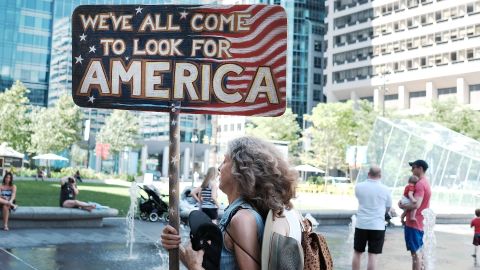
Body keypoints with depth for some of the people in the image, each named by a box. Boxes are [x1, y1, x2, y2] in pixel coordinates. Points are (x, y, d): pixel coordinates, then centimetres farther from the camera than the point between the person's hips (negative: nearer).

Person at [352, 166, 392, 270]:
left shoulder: (359, 187, -3)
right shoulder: (385, 189, -5)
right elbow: (388, 208, 8)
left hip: (361, 224, 1)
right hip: (378, 226, -1)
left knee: (357, 252, 14)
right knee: (373, 255, 2)